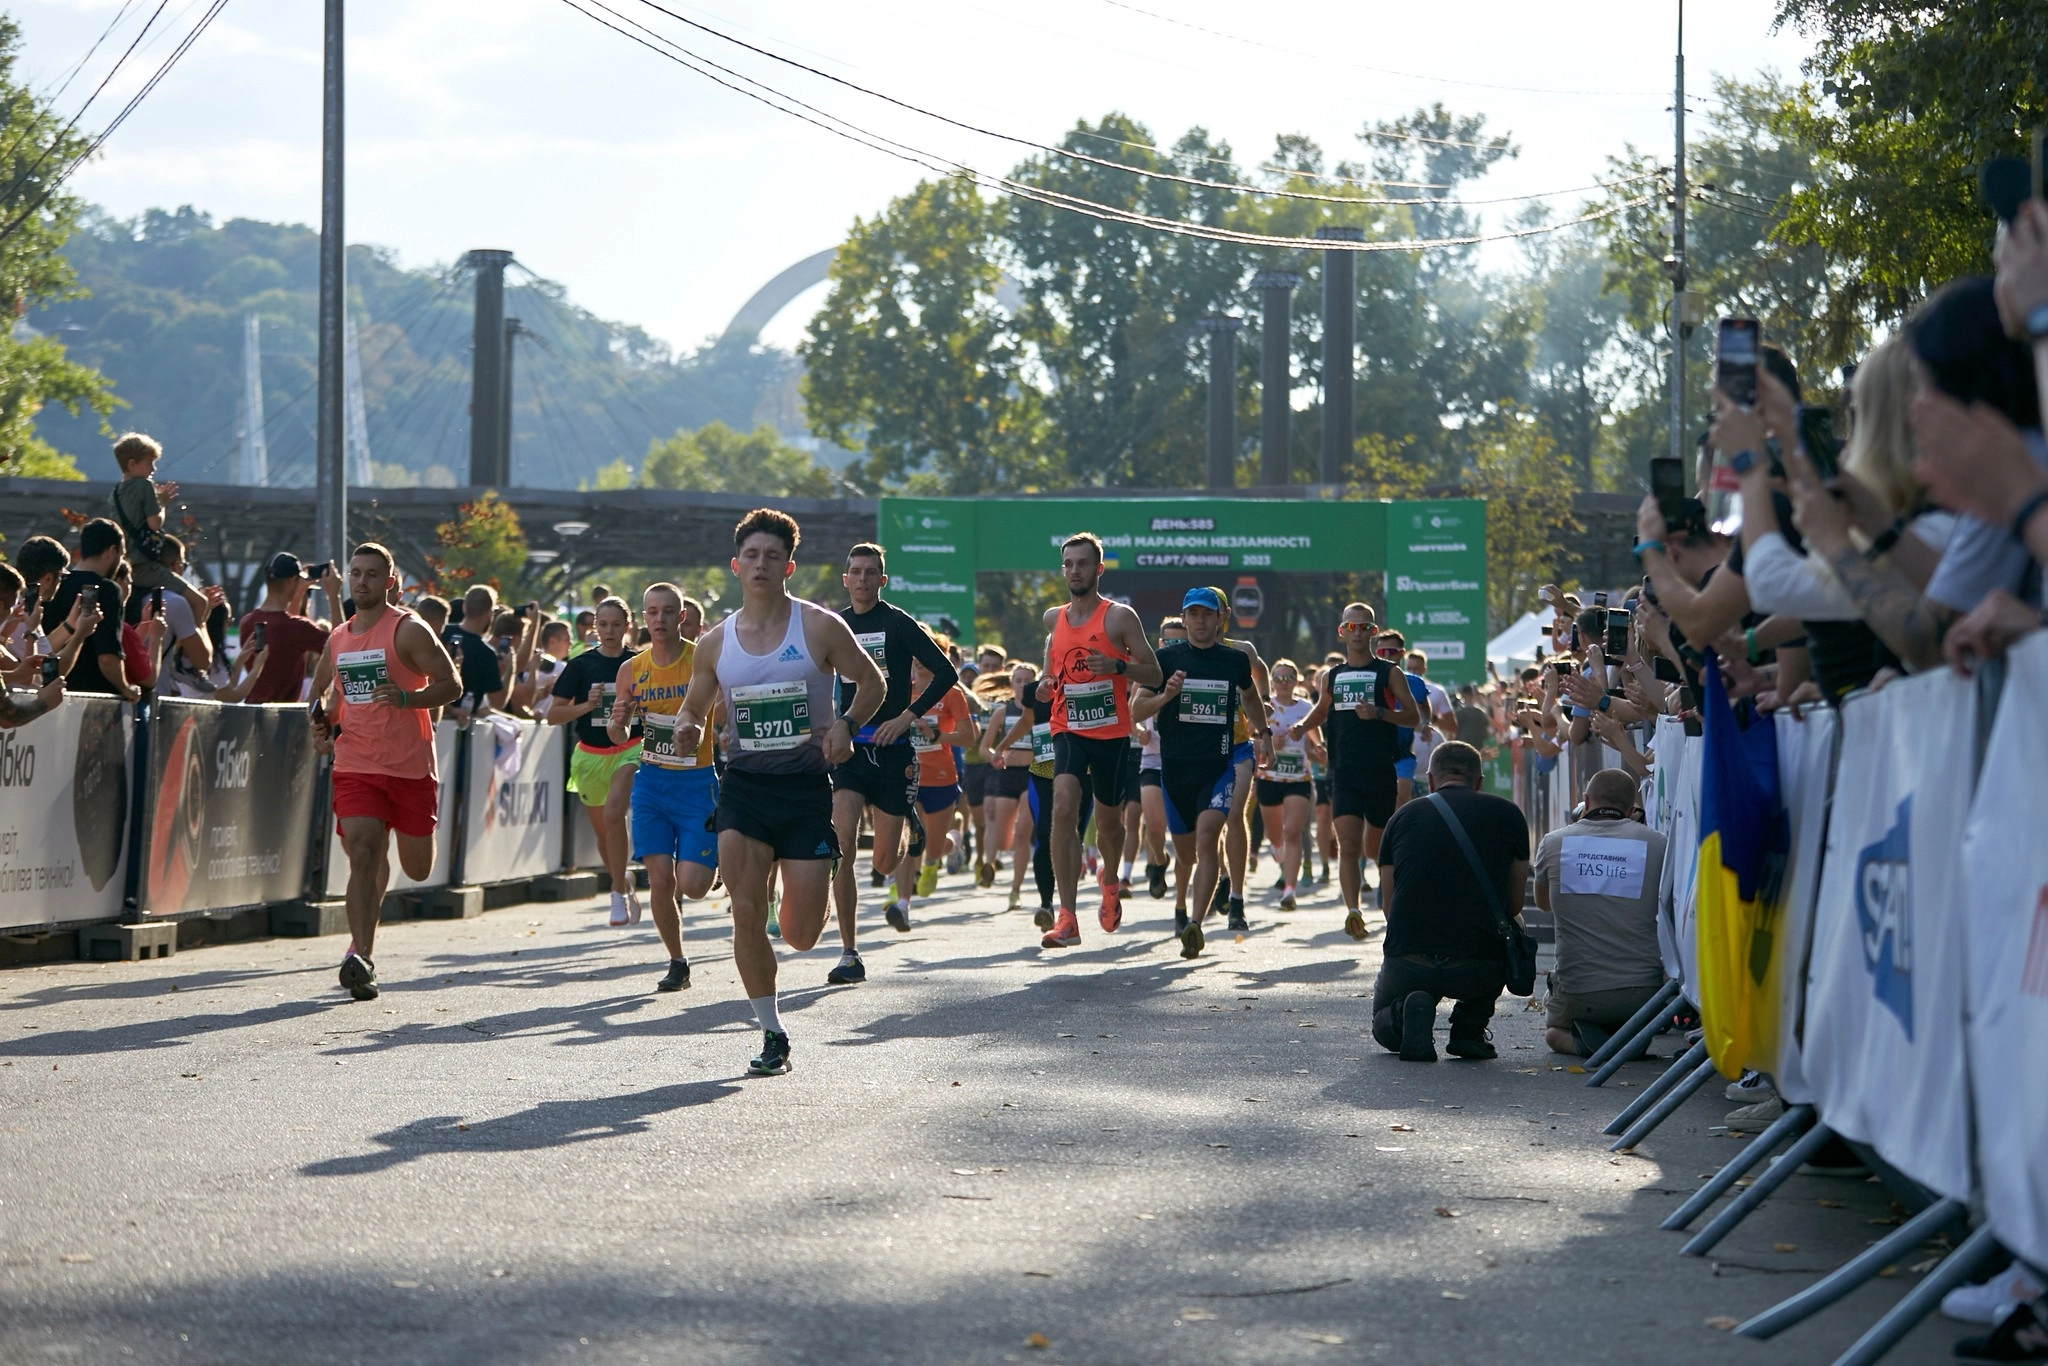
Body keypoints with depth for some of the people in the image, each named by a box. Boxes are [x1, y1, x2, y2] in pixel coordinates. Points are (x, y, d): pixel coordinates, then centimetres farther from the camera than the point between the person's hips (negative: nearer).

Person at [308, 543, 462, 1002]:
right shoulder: (337, 638, 11)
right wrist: (323, 722, 9)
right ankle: (361, 955, -16)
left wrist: (406, 697, -24)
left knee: (418, 869, 6)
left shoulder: (409, 631, -5)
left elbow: (450, 684, -8)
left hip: (412, 765, -2)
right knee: (362, 855, -15)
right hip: (356, 766, 2)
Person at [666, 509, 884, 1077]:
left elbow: (872, 681, 6)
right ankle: (772, 1034, 4)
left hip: (806, 783, -2)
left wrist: (846, 724, -13)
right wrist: (687, 728, -8)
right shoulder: (715, 642, 5)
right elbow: (695, 705, 16)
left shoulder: (820, 627, -4)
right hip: (744, 782, 2)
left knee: (801, 935, -3)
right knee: (747, 914, -11)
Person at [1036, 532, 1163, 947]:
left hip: (1112, 732, -2)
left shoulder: (1120, 617, -5)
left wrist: (1118, 666, -23)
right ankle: (1066, 918, -23)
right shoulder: (1053, 619, 7)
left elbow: (1154, 675, -4)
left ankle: (1109, 882, 49)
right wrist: (1047, 683, 6)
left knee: (1108, 820, 14)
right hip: (1068, 730, 2)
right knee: (1063, 809, -20)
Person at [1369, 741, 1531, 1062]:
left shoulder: (1404, 816, 12)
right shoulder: (1508, 814, 9)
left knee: (1385, 1029, 34)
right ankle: (1470, 1027, 15)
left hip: (1408, 964, 1)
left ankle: (1404, 1013, -4)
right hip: (1480, 970, -1)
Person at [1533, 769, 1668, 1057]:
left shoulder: (1553, 842, 0)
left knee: (1554, 1032, 31)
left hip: (1578, 994, -1)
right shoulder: (1656, 844, -2)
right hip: (1642, 994, 1)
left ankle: (1583, 1039, -2)